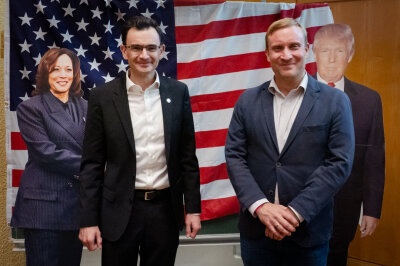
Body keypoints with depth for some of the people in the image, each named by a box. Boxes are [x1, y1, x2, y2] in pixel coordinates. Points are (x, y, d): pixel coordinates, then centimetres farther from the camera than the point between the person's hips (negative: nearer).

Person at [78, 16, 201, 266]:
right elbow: (92, 163, -2)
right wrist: (89, 220, -4)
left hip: (165, 208, 2)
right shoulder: (103, 96, -4)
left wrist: (193, 208, 2)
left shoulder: (178, 92, 0)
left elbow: (188, 156, 4)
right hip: (120, 210, -1)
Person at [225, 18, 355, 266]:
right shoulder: (248, 101, 3)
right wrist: (261, 206, -14)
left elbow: (340, 162, -8)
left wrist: (296, 212, -15)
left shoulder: (335, 101, -3)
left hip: (309, 233, -1)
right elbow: (234, 156, -1)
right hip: (255, 228, 2)